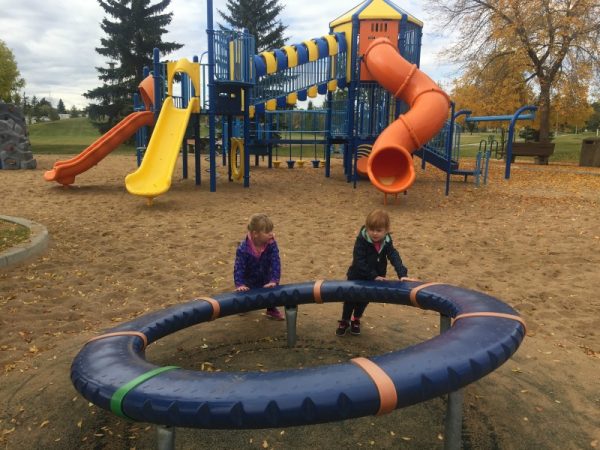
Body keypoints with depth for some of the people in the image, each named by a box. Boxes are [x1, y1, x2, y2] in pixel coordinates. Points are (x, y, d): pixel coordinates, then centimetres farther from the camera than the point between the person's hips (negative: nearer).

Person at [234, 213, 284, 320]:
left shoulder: (271, 244, -29)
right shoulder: (243, 248, -35)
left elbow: (275, 262, -29)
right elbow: (239, 267, -31)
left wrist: (274, 280, -36)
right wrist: (239, 284, -39)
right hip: (249, 281, -1)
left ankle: (271, 309, 27)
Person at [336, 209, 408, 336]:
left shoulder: (387, 243, -15)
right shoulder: (361, 241, -28)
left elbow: (395, 258, -24)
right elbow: (359, 262, -31)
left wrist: (402, 274, -39)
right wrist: (374, 276, -36)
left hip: (375, 279, 4)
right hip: (356, 277, -4)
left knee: (364, 300, 21)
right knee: (350, 299, 12)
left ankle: (356, 320, 45)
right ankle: (344, 321, 35)